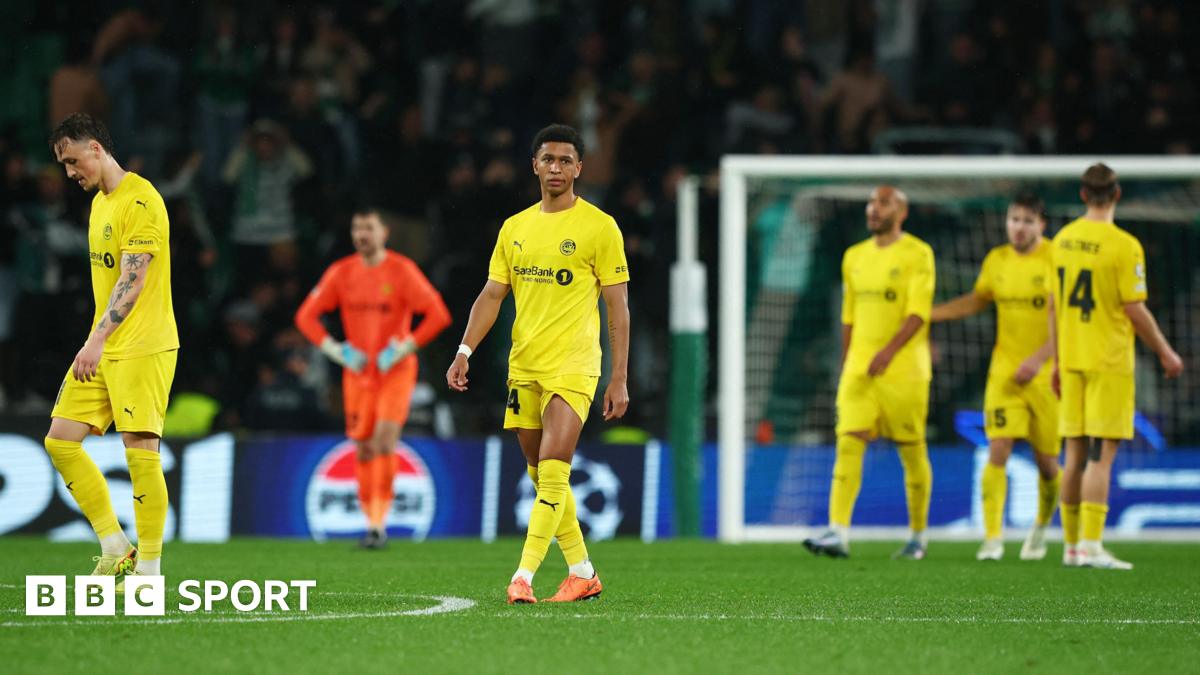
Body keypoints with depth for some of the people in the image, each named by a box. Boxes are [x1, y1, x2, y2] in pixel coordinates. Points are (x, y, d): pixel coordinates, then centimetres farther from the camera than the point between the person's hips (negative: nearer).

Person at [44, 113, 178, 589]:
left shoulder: (140, 201, -14)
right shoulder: (99, 202, 16)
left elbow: (132, 281, -22)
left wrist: (98, 340, -29)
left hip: (143, 348, -9)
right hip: (102, 350, 9)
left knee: (140, 451, -9)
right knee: (60, 439, 2)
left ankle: (149, 567, -1)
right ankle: (116, 548, 8)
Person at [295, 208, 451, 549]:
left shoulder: (402, 271, -9)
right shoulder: (340, 273, 1)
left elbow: (438, 315, -12)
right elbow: (306, 316, 6)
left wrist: (403, 349, -15)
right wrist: (337, 351, -4)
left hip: (396, 370, -4)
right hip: (358, 371, 4)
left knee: (385, 439, -18)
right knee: (365, 448, 5)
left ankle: (380, 523, -15)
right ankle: (371, 521, 16)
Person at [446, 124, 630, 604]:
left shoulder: (599, 227, -2)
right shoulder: (514, 228, 12)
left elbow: (617, 307, -2)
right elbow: (491, 295, 13)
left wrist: (620, 380, -6)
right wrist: (466, 351, -1)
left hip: (572, 367, -6)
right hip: (523, 367, 6)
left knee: (552, 473, -16)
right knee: (542, 477, 9)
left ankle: (523, 577, -18)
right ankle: (582, 573, 19)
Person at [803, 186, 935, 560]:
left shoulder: (917, 255, -4)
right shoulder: (854, 256, 14)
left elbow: (918, 313, -14)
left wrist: (888, 351, -28)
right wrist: (845, 368, 18)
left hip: (903, 370, -5)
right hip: (859, 368, 5)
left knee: (912, 452, 4)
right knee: (848, 445, -10)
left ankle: (918, 536, 18)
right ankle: (838, 533, -18)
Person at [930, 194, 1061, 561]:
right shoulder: (997, 260, 7)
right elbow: (976, 300, 23)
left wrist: (1038, 359, -23)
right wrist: (924, 313, 15)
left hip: (1046, 375, -3)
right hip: (1004, 372, 3)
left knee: (1046, 460, 6)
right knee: (998, 450, -12)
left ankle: (1042, 526, 33)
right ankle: (992, 538, -12)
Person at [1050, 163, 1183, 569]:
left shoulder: (1063, 240, 6)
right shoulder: (1123, 246, -13)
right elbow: (1135, 311, -12)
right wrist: (1166, 354, 0)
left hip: (1072, 361, 6)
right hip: (1109, 362, -6)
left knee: (1076, 453, 11)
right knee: (1101, 455, -6)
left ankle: (1071, 545, 16)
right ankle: (1091, 546, -11)